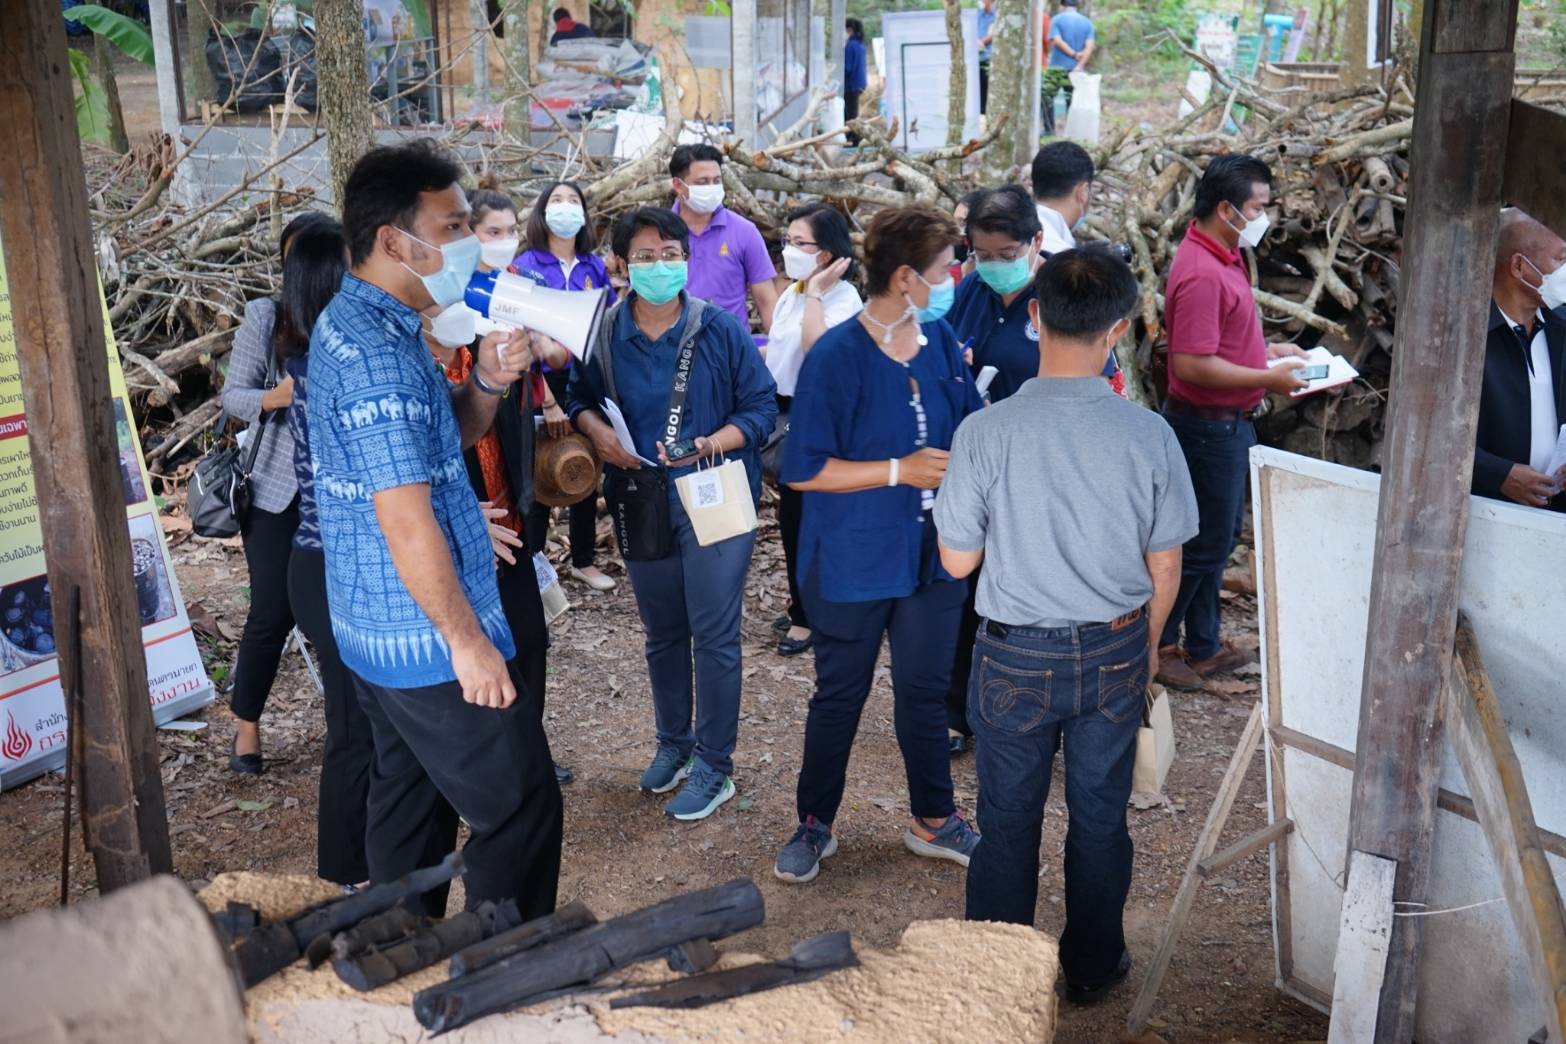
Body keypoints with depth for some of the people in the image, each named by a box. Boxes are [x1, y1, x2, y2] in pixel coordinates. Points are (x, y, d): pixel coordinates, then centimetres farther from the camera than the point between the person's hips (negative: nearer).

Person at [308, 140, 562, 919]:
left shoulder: (355, 323, 9)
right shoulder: (378, 352, -23)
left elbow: (440, 441, 17)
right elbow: (406, 520, -26)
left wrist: (485, 383, -2)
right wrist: (466, 638, -20)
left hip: (380, 629, 10)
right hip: (429, 637, -10)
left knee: (407, 799, 20)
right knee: (522, 813, 0)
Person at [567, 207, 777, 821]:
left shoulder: (721, 330, -8)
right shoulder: (605, 334, -1)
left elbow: (762, 406, -7)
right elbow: (580, 396, 10)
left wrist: (712, 444, -23)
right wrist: (596, 430, -11)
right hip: (640, 502, 3)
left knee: (713, 634, 0)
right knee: (662, 633, 17)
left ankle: (713, 766, 14)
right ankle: (673, 742, 37)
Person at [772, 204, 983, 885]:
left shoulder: (941, 340, 0)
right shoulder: (836, 357, -18)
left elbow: (971, 425, 13)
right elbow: (803, 470, -18)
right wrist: (900, 471, -21)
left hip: (932, 554, 5)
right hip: (853, 561, -5)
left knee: (924, 689, 17)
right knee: (840, 695, 12)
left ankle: (934, 819, 36)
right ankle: (815, 823, 31)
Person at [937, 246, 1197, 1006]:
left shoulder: (987, 432, -19)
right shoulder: (1148, 434, -13)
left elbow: (957, 560, -10)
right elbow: (1165, 567, -3)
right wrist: (1147, 646, 13)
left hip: (1018, 657, -1)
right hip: (1114, 654, 2)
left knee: (1008, 821, 16)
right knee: (1100, 817, 19)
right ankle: (1092, 967, 37)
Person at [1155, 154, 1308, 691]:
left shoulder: (1223, 257, 10)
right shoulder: (1201, 273, -24)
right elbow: (1191, 364, -28)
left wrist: (1269, 350, 11)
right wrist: (1268, 378, -21)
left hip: (1229, 424, 10)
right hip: (1208, 426, -10)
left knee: (1217, 538, 18)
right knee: (1204, 543, 1)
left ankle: (1202, 647, 30)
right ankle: (1155, 645, 15)